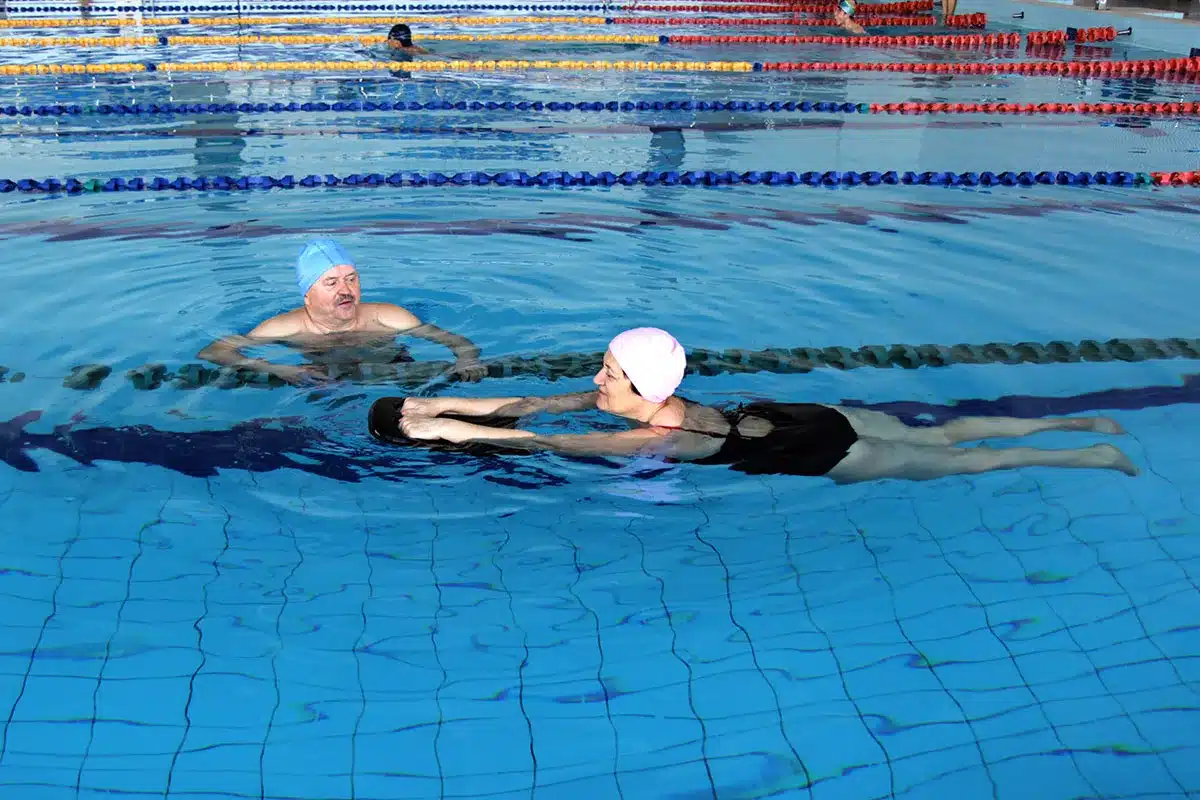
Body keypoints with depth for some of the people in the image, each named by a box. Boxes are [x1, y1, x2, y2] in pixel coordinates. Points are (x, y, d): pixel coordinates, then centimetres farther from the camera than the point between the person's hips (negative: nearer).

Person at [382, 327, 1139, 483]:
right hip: (813, 418, 6)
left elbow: (543, 443, -32)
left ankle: (1093, 457, 23)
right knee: (943, 434, 19)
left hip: (825, 456, -6)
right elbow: (536, 401, -6)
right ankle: (1079, 422, 31)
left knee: (959, 463, 9)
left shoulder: (655, 439, -28)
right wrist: (436, 402, -9)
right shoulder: (640, 397, -6)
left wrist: (447, 430, -29)